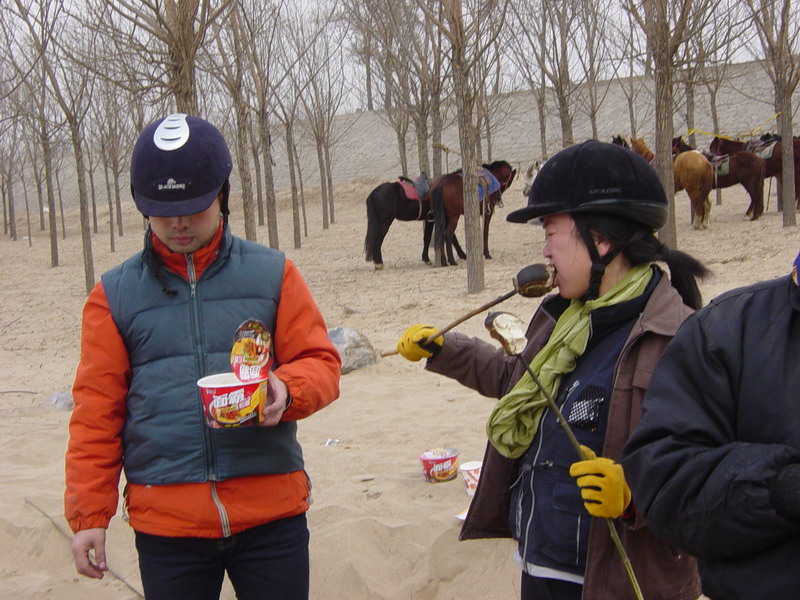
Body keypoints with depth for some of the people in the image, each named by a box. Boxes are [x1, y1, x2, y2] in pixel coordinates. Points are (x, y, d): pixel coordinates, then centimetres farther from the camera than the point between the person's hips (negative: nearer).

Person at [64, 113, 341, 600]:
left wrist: (287, 391, -18)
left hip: (272, 514, 0)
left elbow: (320, 361, 4)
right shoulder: (115, 294, 5)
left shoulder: (272, 274, 5)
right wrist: (89, 514, 3)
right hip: (165, 523, 0)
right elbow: (97, 412, 6)